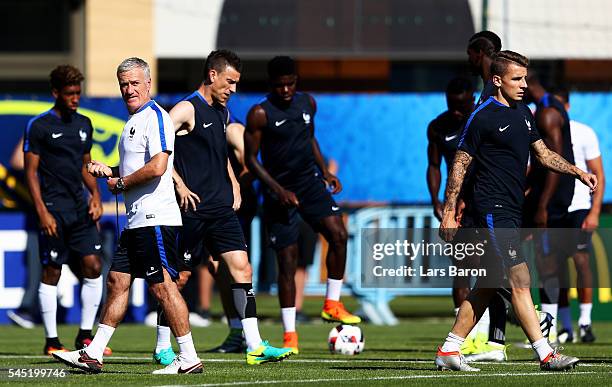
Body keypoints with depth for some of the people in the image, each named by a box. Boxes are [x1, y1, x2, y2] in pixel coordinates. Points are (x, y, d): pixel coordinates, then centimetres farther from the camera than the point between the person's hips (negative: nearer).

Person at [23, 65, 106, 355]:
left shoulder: (83, 124, 14)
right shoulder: (39, 126, -5)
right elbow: (31, 171, -5)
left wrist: (95, 194, 6)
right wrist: (42, 212, -13)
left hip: (80, 207, 6)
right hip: (54, 209, -6)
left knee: (93, 266, -1)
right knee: (51, 273, -1)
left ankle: (85, 336, 8)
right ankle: (51, 341, 6)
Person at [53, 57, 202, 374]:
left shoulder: (155, 117, -11)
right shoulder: (133, 121, 19)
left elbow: (157, 167, -23)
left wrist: (120, 184, -10)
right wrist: (108, 171, 11)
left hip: (155, 218, -10)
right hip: (137, 221, 10)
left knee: (162, 286, -9)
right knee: (117, 282, 10)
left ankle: (189, 358, -6)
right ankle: (92, 355, 14)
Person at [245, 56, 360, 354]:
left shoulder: (308, 103, 5)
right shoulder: (260, 114, -11)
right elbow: (251, 159, -9)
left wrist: (325, 171, 10)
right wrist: (278, 190, -18)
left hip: (310, 182, 5)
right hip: (280, 191, -4)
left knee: (338, 234, -16)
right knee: (287, 259, -5)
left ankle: (332, 305, -1)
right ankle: (289, 335, 0)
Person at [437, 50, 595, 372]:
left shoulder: (523, 112, 14)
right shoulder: (482, 117, -11)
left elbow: (542, 153, 24)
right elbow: (460, 164, -8)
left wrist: (578, 172, 12)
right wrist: (449, 212, -9)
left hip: (511, 209, 9)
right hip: (493, 208, -9)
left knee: (487, 284, 11)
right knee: (520, 279, -13)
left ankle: (449, 351, 16)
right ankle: (545, 354, -16)